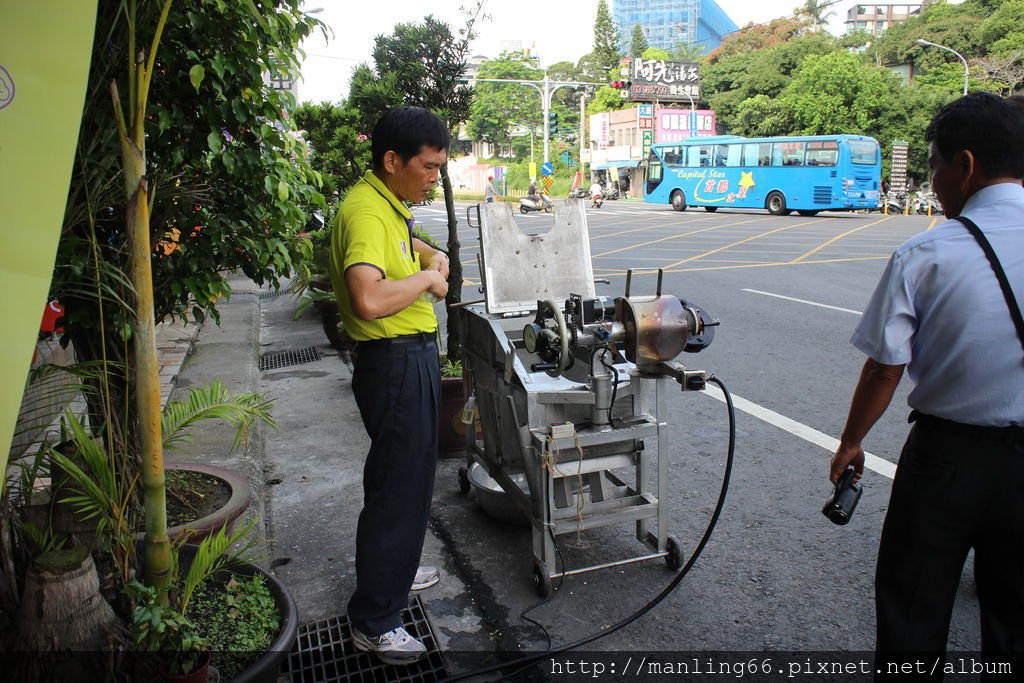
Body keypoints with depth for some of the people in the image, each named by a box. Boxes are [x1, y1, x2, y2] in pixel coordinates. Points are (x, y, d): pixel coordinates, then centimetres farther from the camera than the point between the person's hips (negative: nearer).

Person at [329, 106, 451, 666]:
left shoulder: (388, 204, 10)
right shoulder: (365, 211, -22)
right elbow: (369, 300, -38)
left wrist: (429, 256, 12)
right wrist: (426, 279, -21)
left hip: (413, 355, 11)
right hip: (395, 362, -11)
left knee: (398, 473, 23)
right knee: (400, 484, -3)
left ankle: (391, 568, 44)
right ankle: (373, 622, 11)